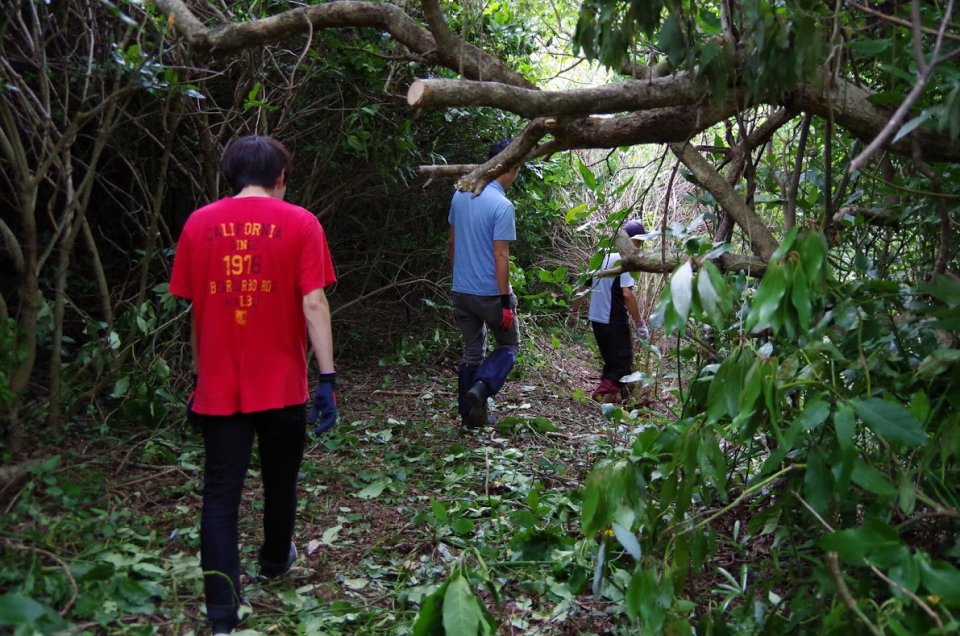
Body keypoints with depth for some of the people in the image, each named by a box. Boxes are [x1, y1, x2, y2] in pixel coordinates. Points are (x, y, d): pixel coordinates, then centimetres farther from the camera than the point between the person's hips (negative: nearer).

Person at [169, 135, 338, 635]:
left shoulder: (198, 224, 3)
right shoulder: (299, 223, -5)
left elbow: (195, 309, 8)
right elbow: (313, 303, -12)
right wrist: (327, 377, -10)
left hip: (218, 387, 1)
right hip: (281, 384, -1)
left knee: (220, 494, 5)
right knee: (279, 480, 20)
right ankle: (275, 560, 43)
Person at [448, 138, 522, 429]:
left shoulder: (460, 194, 4)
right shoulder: (502, 206, -18)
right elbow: (500, 257, -19)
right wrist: (506, 302, -15)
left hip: (461, 291, 6)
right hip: (490, 294, -6)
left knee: (472, 352, 15)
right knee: (509, 346, 13)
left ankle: (470, 413, 18)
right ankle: (481, 387, -9)